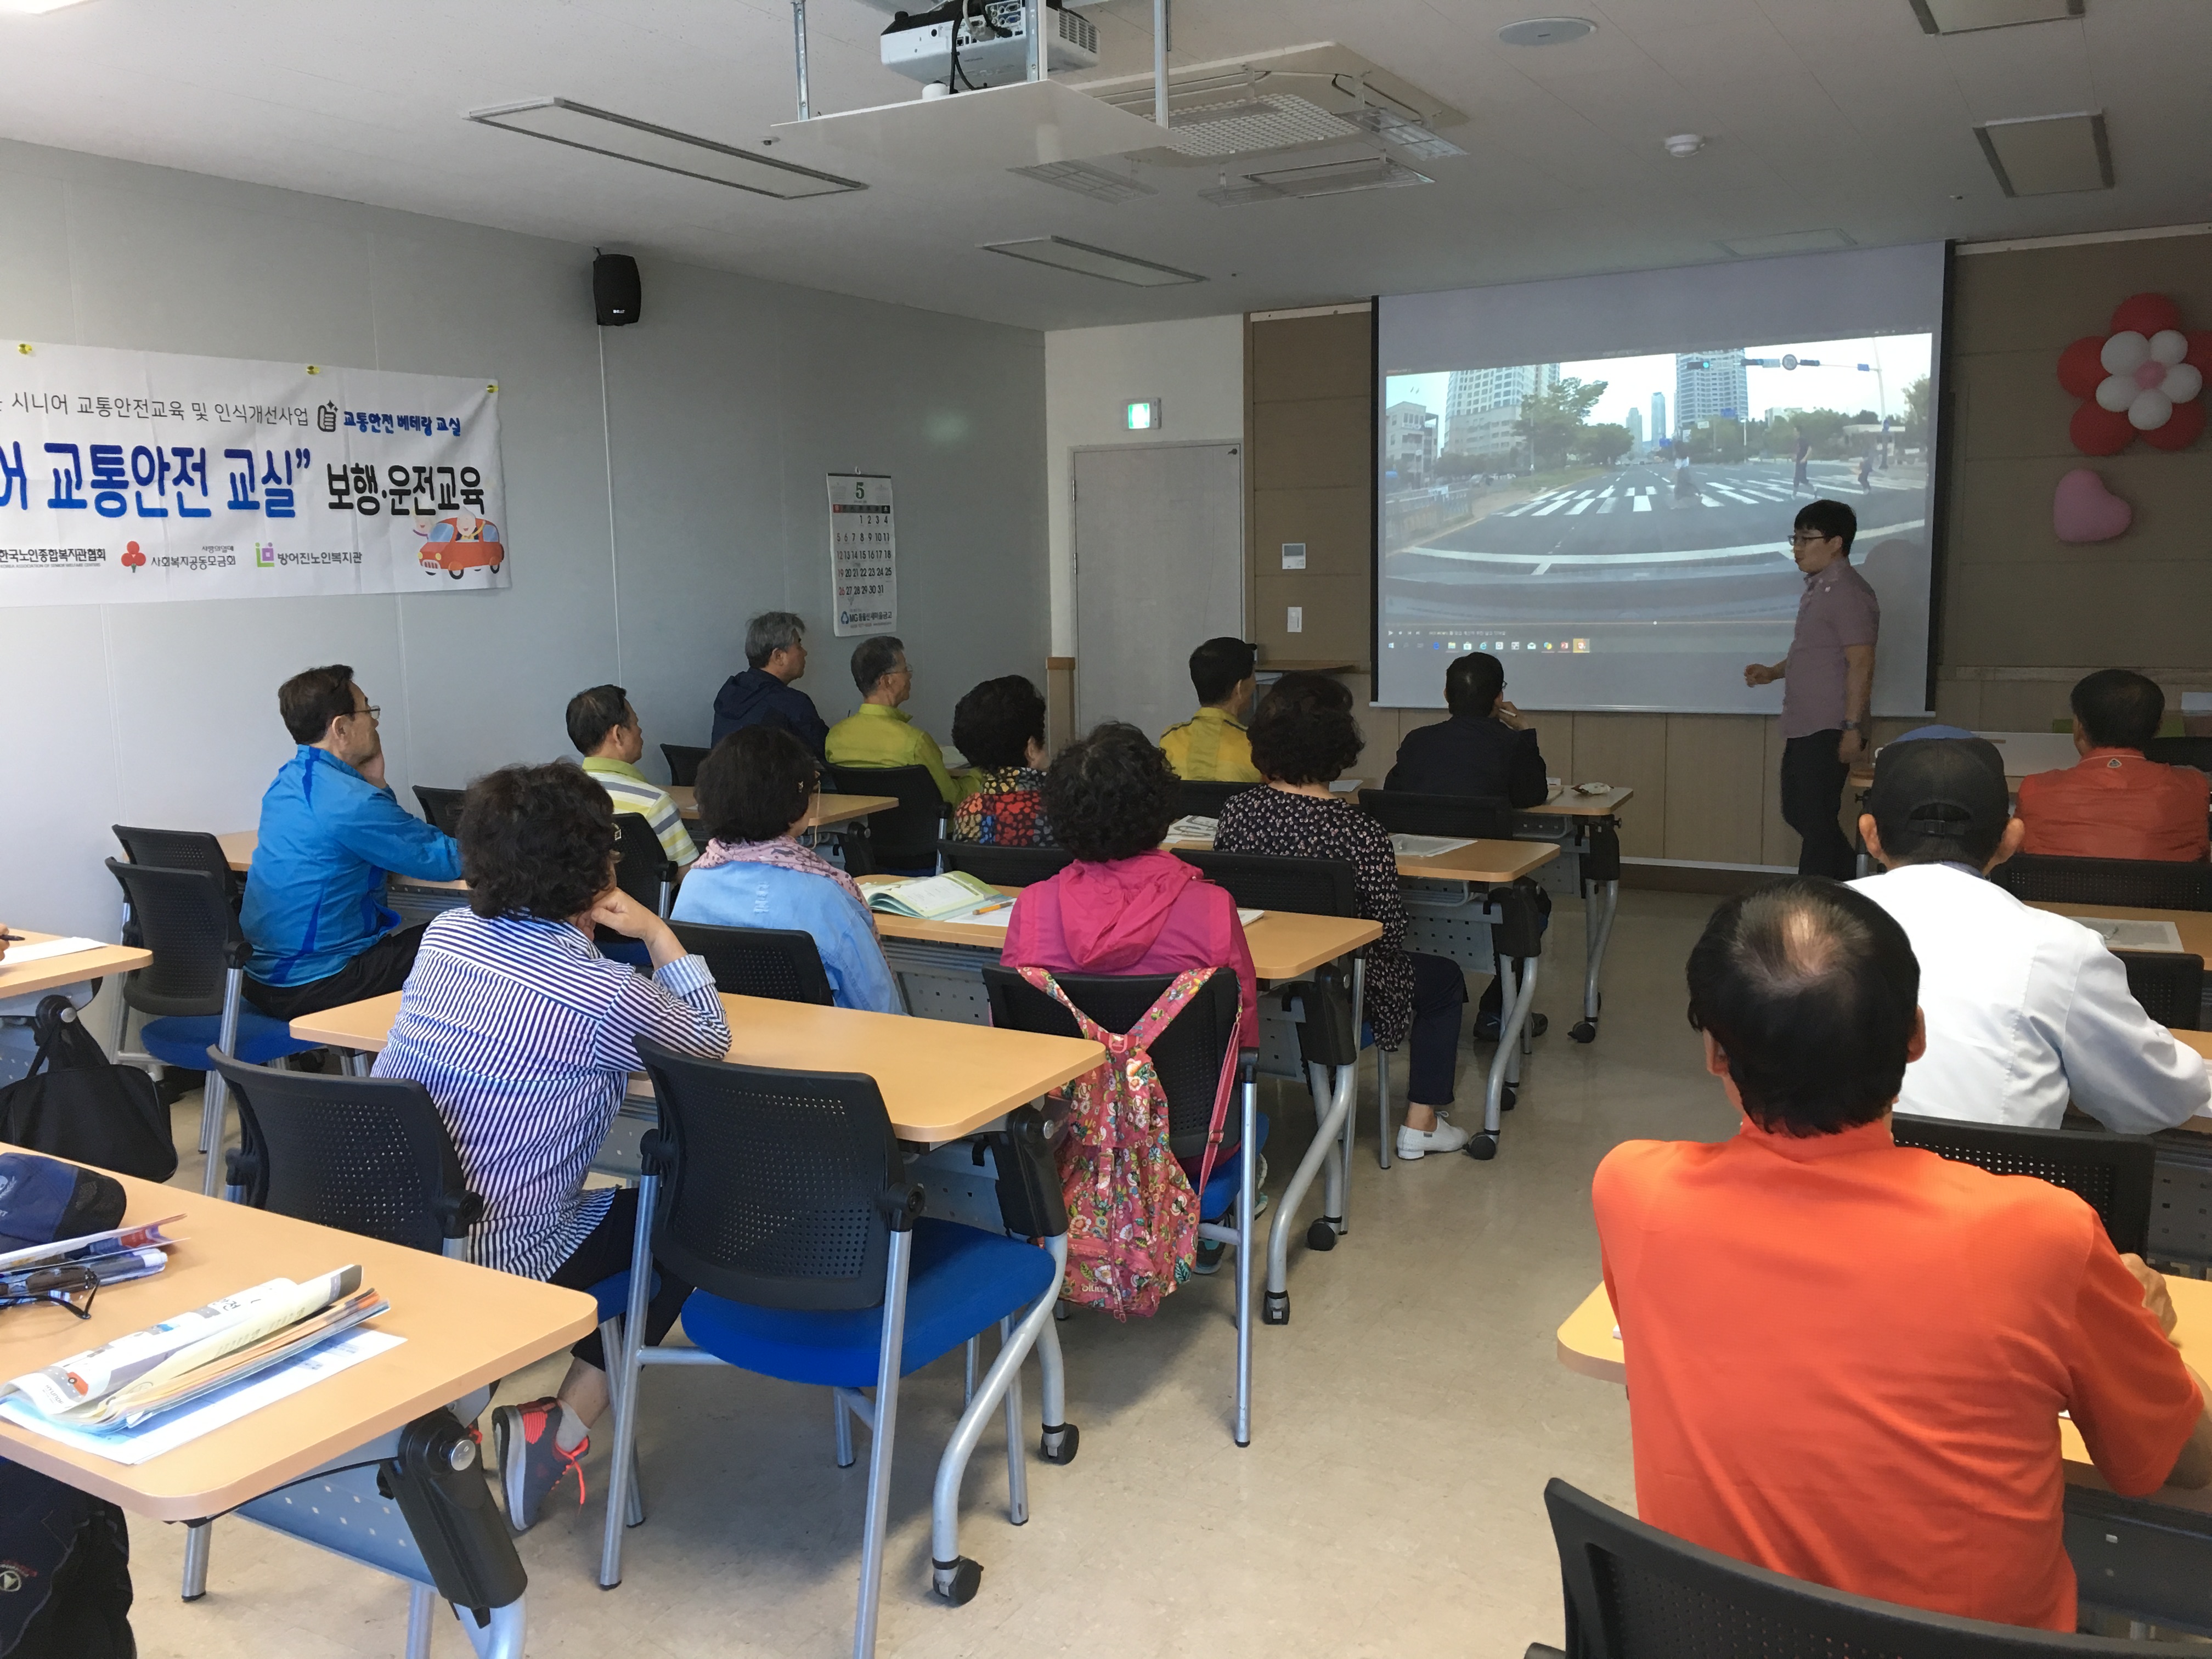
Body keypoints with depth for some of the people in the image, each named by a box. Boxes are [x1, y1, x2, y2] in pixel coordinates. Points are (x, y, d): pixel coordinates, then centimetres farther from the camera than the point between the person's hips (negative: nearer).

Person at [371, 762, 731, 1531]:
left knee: (614, 1205, 27)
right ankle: (561, 1430, 6)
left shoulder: (443, 936, 0)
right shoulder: (604, 997, -19)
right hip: (495, 1259, -7)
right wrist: (655, 931, 6)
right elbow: (711, 1041, 0)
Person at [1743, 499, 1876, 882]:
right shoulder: (1818, 588, 16)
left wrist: (1852, 727, -24)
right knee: (1799, 813, 17)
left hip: (1827, 731, -10)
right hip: (1803, 729, 10)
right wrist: (1773, 672, 10)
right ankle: (1851, 882, 30)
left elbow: (1861, 663, -20)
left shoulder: (1847, 592, -15)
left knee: (1815, 820, -4)